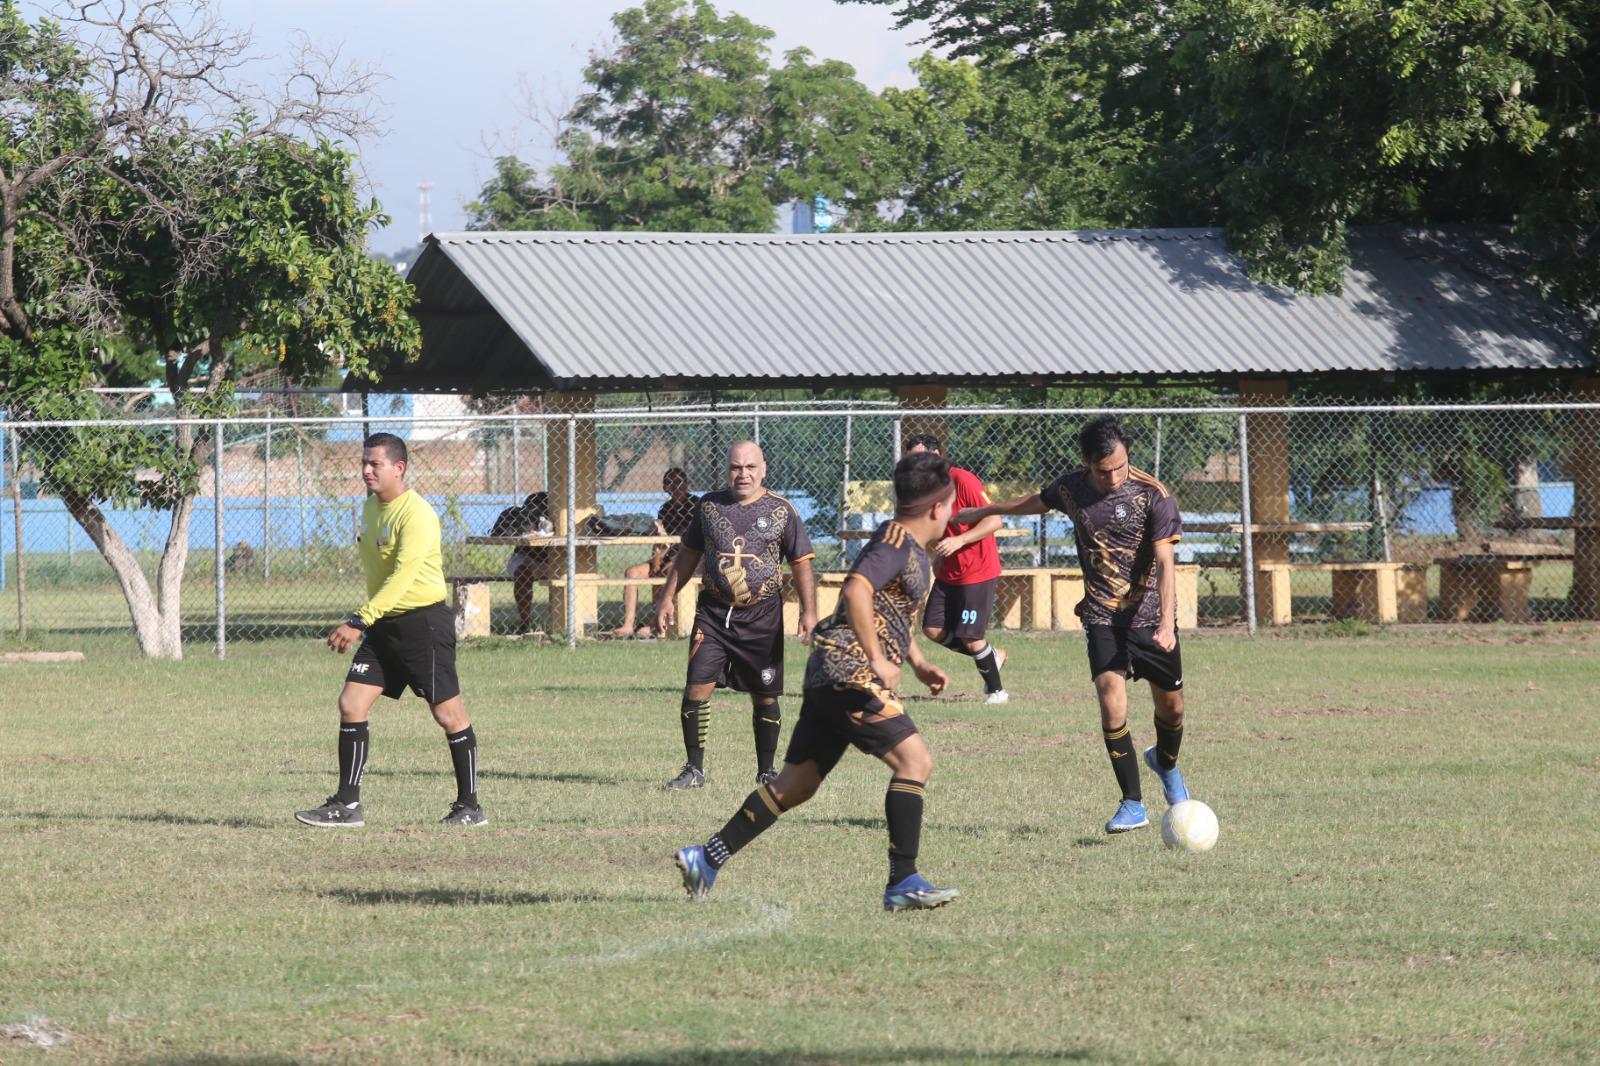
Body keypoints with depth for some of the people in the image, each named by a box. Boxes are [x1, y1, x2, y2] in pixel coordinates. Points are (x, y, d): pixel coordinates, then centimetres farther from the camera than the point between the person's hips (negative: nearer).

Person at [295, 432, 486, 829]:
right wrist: (367, 623, 23)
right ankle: (347, 805, 1)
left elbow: (402, 576, -27)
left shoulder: (417, 515, -17)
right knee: (351, 705, -2)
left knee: (448, 714, -1)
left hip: (424, 621, -8)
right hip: (384, 624, 8)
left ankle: (470, 807, 10)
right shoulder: (370, 507, 11)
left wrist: (360, 621, -32)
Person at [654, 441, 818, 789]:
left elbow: (801, 564, 3)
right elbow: (688, 555, 16)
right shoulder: (709, 505, 7)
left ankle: (766, 771, 18)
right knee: (697, 686, -9)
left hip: (762, 616, -1)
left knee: (765, 697, 4)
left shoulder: (781, 510, 1)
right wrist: (667, 598, 12)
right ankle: (694, 769, 0)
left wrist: (809, 611, -5)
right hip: (713, 613, 1)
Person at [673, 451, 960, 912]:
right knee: (914, 761, -15)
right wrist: (878, 661, -23)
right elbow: (857, 591, -26)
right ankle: (903, 883, -18)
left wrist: (919, 664, 28)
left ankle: (706, 858, 14)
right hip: (849, 671, -10)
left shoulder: (911, 547, 21)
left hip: (829, 677, 10)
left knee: (797, 783, 12)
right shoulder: (897, 541, -11)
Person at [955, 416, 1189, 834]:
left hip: (1150, 614, -1)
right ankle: (1132, 806, -12)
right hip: (1102, 615, 1)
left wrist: (1166, 623, -29)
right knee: (1112, 699, -18)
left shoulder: (1153, 496, -15)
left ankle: (1165, 763, 46)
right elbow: (1035, 502, 19)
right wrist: (977, 513, 32)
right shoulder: (1071, 487, -4)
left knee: (1171, 706, 10)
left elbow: (1164, 564, -17)